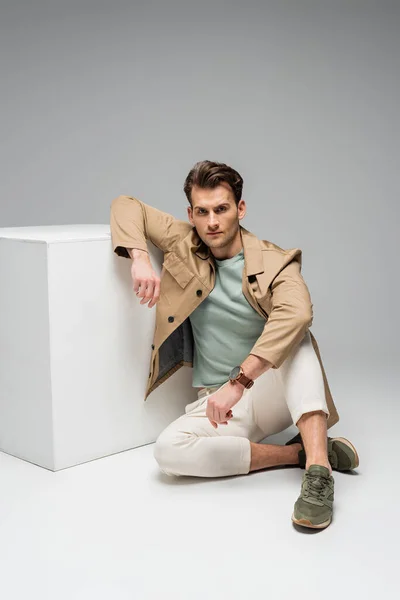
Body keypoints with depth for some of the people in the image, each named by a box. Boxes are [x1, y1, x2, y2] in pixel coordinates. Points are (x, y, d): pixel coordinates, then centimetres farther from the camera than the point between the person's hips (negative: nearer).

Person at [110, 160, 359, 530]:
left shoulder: (275, 262, -11)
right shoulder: (186, 246, 2)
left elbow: (296, 314, -32)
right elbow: (127, 206, 6)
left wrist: (239, 382, -41)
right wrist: (140, 259, -15)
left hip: (272, 392, -2)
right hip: (217, 402, 3)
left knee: (296, 332, -32)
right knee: (169, 449, -29)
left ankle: (318, 465, -41)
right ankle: (299, 452, -19)